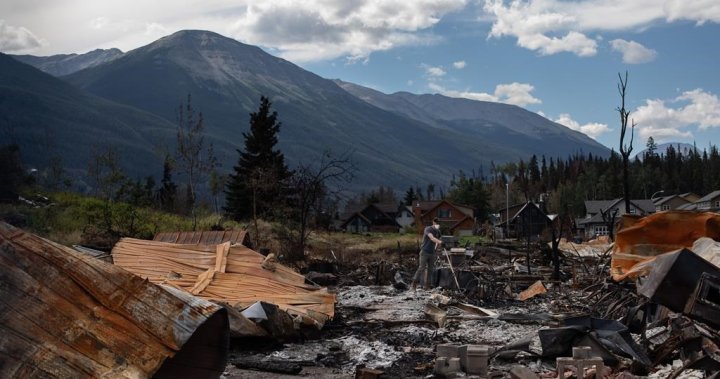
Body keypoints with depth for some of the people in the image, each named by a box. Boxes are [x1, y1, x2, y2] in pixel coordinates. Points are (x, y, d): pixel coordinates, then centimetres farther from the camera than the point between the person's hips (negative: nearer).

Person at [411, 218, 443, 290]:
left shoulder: (438, 231, 7)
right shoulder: (428, 229, -13)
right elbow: (432, 238, -31)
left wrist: (435, 248, 11)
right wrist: (440, 242, -45)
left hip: (432, 253, 6)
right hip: (424, 251, -6)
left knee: (430, 269, 3)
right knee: (422, 268, -10)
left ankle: (427, 286, 9)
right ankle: (414, 283, 1)